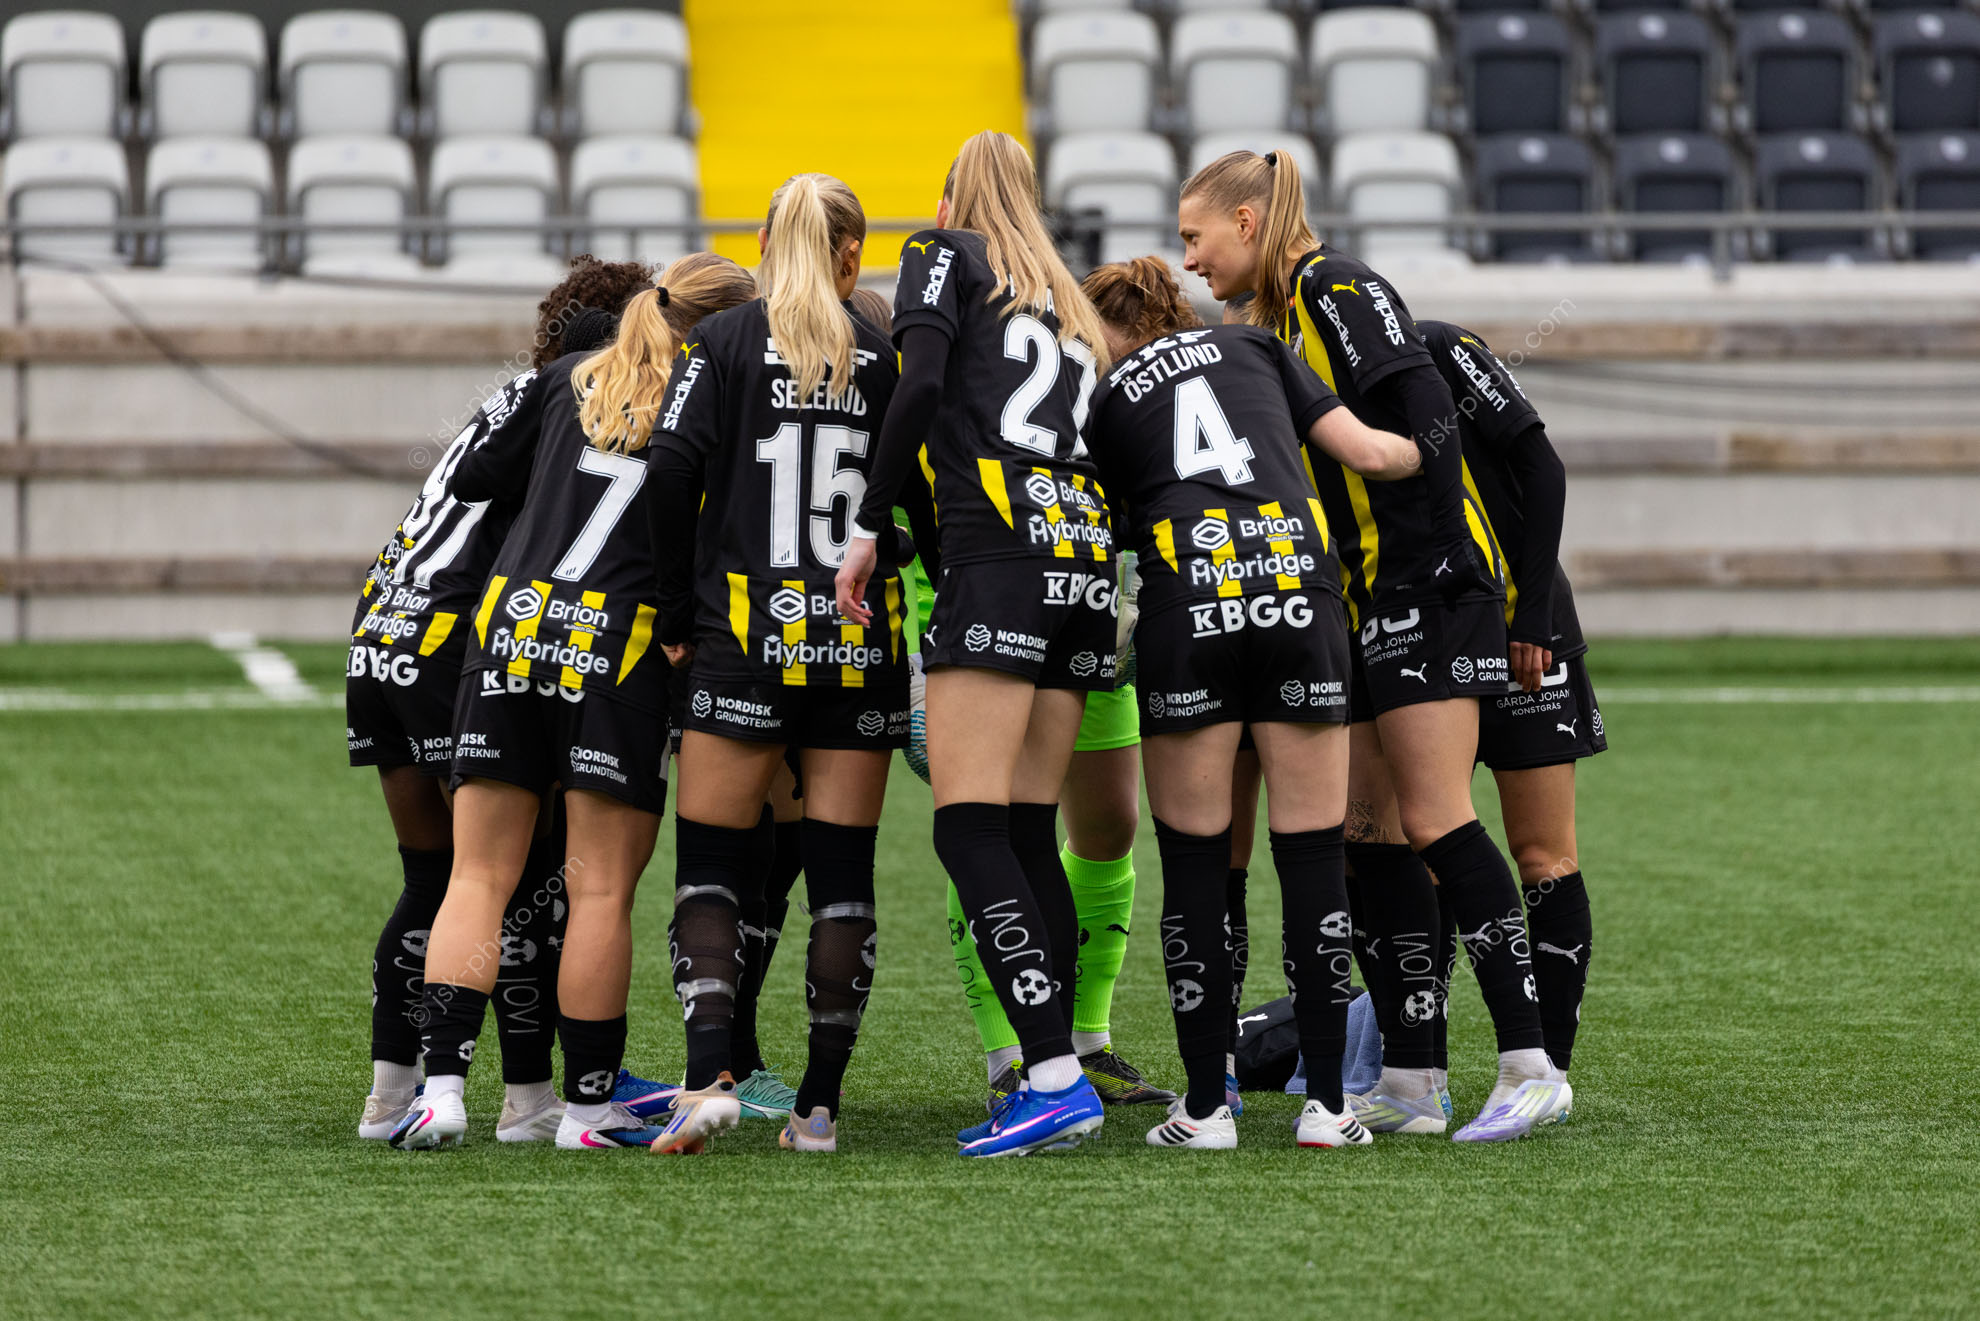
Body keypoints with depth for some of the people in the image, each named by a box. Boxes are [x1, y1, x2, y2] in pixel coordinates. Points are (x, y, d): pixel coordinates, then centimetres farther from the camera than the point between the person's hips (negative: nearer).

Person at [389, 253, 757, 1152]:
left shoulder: (570, 378, 14)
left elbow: (474, 479, 18)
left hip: (510, 617, 4)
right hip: (619, 640, -4)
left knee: (478, 877, 6)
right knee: (601, 889, 3)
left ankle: (441, 1085, -5)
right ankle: (588, 1104, 6)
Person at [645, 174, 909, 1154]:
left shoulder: (722, 342, 0)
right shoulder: (885, 358, 4)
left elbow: (673, 473, -9)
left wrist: (678, 613, -1)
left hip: (744, 639, -1)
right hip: (862, 647, 1)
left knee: (709, 863, 3)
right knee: (843, 872, 6)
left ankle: (708, 1073, -15)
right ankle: (820, 1105, 6)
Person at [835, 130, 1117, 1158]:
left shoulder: (945, 254, 9)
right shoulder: (1068, 309, 28)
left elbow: (920, 384, -8)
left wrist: (871, 524, -5)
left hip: (999, 548, -7)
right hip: (1087, 554, 7)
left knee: (969, 826, -10)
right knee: (1028, 832, 8)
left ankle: (1056, 1075, -21)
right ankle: (1049, 1084, 2)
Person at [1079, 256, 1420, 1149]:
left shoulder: (1104, 405, 16)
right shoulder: (1252, 348, 20)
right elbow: (1366, 453, 15)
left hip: (1186, 606, -1)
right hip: (1299, 590, 1)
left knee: (1194, 861, 7)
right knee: (1313, 853, 5)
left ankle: (1206, 1105, 5)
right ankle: (1326, 1103, 4)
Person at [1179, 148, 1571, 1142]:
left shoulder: (1338, 287, -9)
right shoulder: (1278, 320, 20)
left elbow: (1423, 415, -18)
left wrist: (1429, 560, -19)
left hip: (1427, 585, -10)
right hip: (1361, 608, 10)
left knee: (1434, 822, -14)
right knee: (1372, 832, 6)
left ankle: (1530, 1064, -15)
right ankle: (1411, 1081, 7)